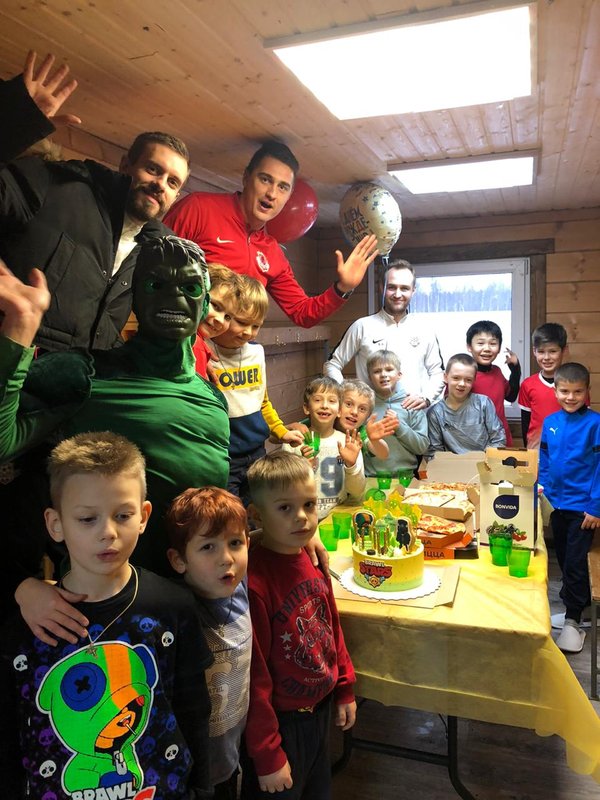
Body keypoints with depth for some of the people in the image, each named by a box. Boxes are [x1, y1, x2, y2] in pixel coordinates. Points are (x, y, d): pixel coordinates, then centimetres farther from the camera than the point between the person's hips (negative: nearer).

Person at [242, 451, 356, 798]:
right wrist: (267, 755, -15)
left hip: (321, 707, 7)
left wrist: (345, 689, 11)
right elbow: (253, 674, -23)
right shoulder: (254, 580, -29)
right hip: (281, 720, -7)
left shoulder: (311, 557, -7)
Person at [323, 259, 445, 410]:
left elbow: (437, 372, 15)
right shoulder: (362, 326, 1)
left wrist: (426, 397, -4)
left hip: (414, 413, 2)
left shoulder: (424, 331, 8)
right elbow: (332, 365, 4)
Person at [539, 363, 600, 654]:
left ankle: (573, 619, 15)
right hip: (557, 502, 6)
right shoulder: (550, 422, 2)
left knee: (575, 562, 1)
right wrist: (542, 486, 3)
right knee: (563, 558, 18)